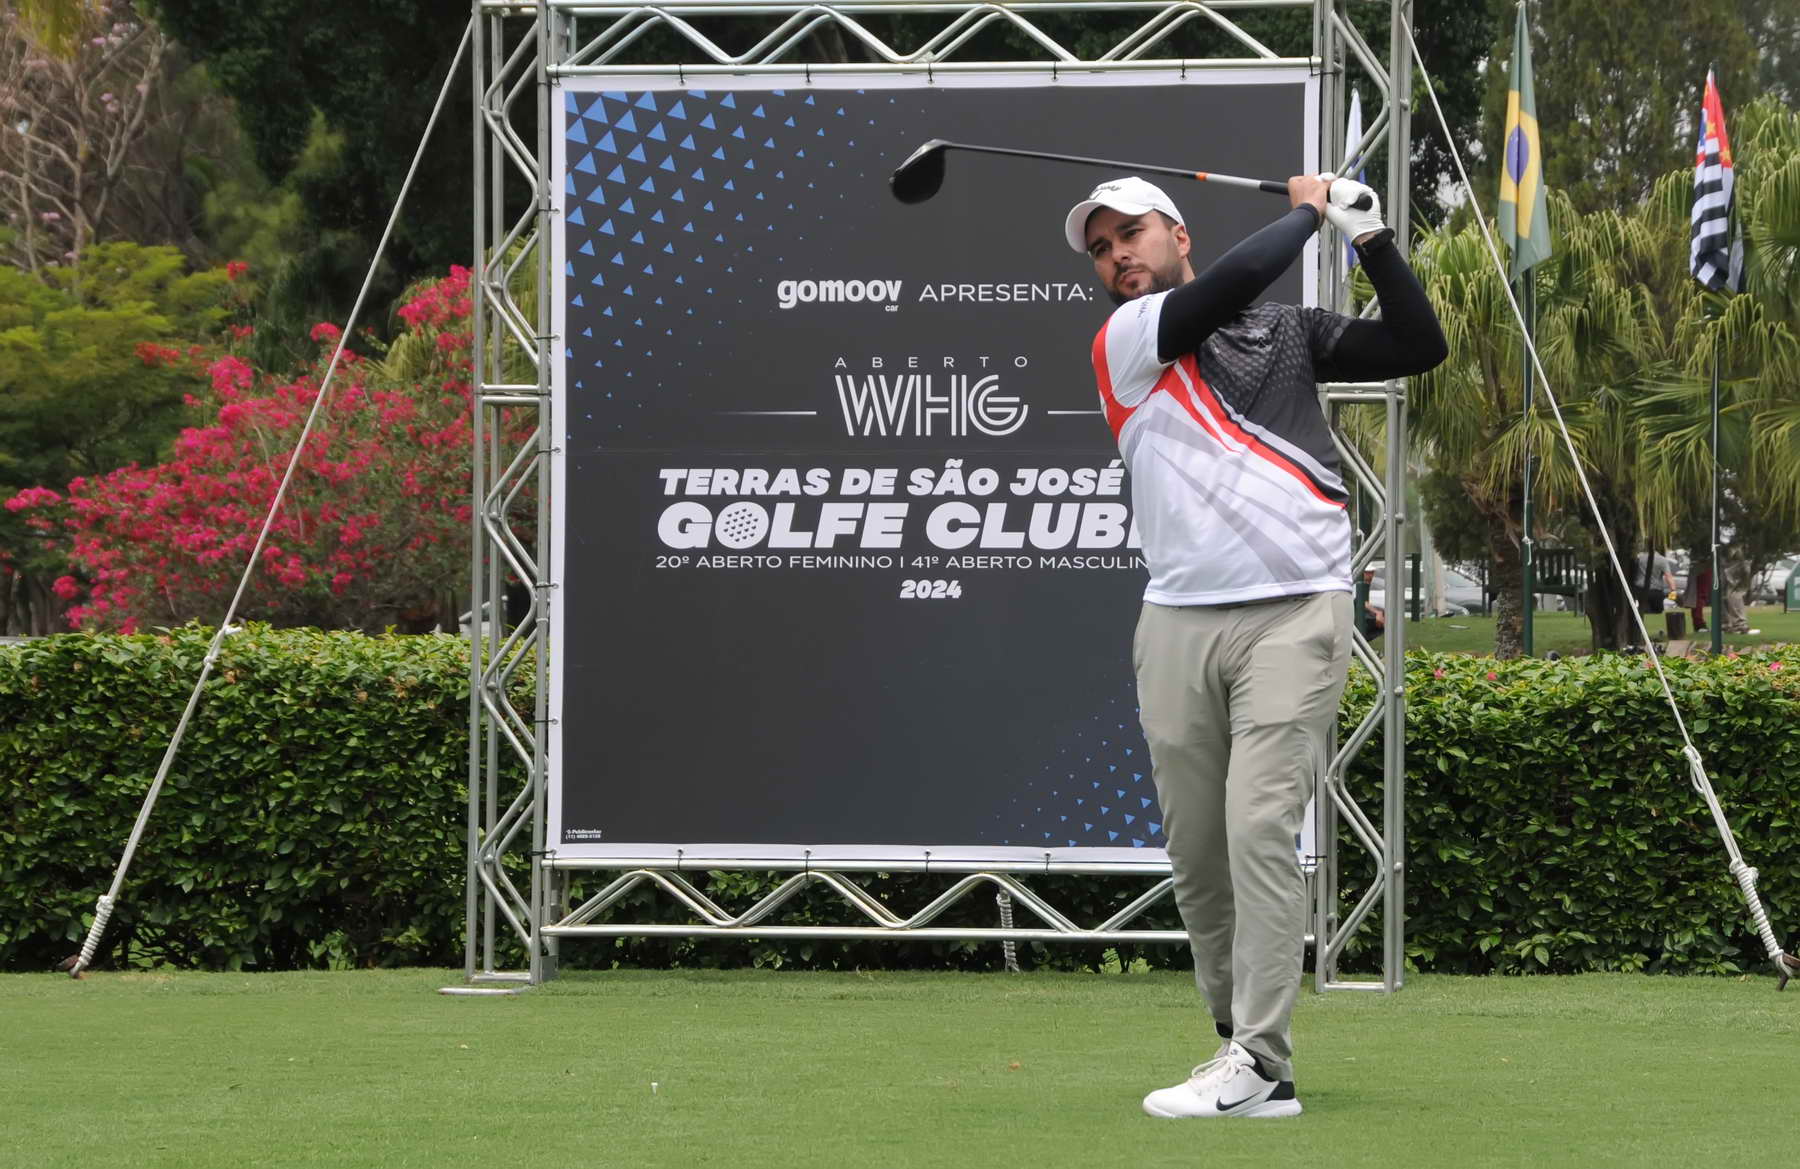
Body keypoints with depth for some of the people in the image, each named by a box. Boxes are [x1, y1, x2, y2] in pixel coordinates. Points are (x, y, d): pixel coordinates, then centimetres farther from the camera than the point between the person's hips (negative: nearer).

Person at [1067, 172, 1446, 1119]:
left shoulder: (1288, 330, 17)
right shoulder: (1125, 342, 6)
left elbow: (1419, 345, 15)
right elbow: (1234, 283, -8)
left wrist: (1367, 235, 8)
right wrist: (1306, 212, 6)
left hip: (1295, 612, -1)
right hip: (1179, 622, 1)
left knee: (1259, 828, -14)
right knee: (1195, 853, 1)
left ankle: (1259, 1068, -16)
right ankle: (1238, 1035, 15)